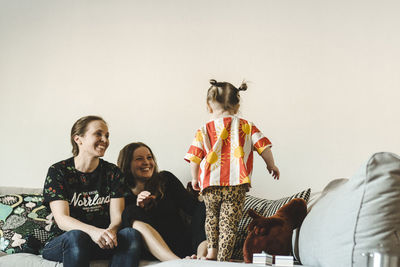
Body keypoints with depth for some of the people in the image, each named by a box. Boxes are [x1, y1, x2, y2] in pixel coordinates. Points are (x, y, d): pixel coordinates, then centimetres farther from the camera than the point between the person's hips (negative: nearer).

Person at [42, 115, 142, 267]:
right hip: (63, 243, -3)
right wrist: (93, 231, -33)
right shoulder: (57, 171, -2)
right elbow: (62, 220, -13)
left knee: (131, 234, -28)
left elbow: (117, 216, 0)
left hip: (101, 243, 3)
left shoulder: (113, 172, 9)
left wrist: (110, 231, -27)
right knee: (76, 236, -37)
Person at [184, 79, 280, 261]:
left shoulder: (204, 131, 6)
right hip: (236, 184, -1)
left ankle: (212, 251, 23)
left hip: (210, 184, 1)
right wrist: (271, 165, 21)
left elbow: (194, 158, 5)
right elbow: (263, 147, 6)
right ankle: (223, 258, 3)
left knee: (211, 216, 24)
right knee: (229, 223, 3)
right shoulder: (247, 127, 8)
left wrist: (195, 179, 19)